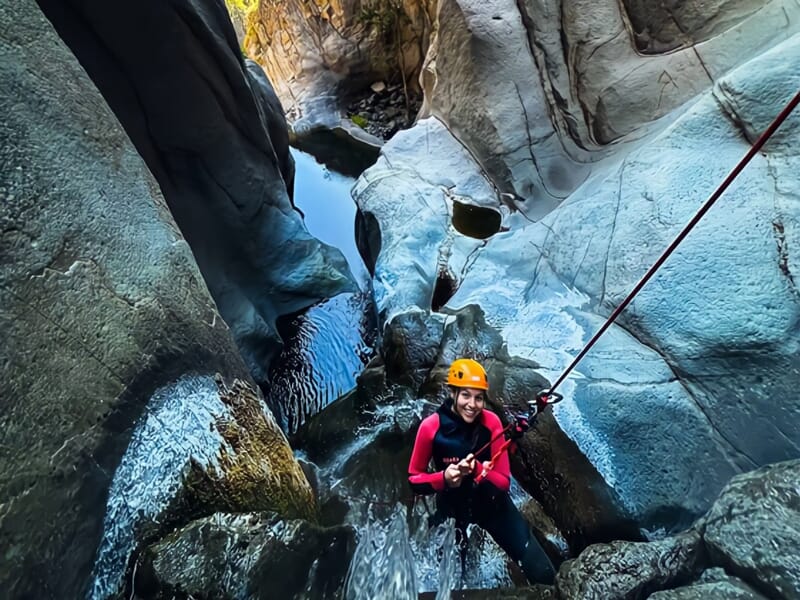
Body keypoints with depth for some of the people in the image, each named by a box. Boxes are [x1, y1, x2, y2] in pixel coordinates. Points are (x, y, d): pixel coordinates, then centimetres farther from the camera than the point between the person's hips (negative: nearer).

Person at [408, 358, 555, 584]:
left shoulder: (491, 422, -21)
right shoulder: (431, 426, -24)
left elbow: (504, 482, -15)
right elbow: (414, 478, -11)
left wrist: (478, 470, -35)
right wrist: (443, 478, -30)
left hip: (492, 503, 1)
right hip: (452, 508, 0)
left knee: (543, 574, 2)